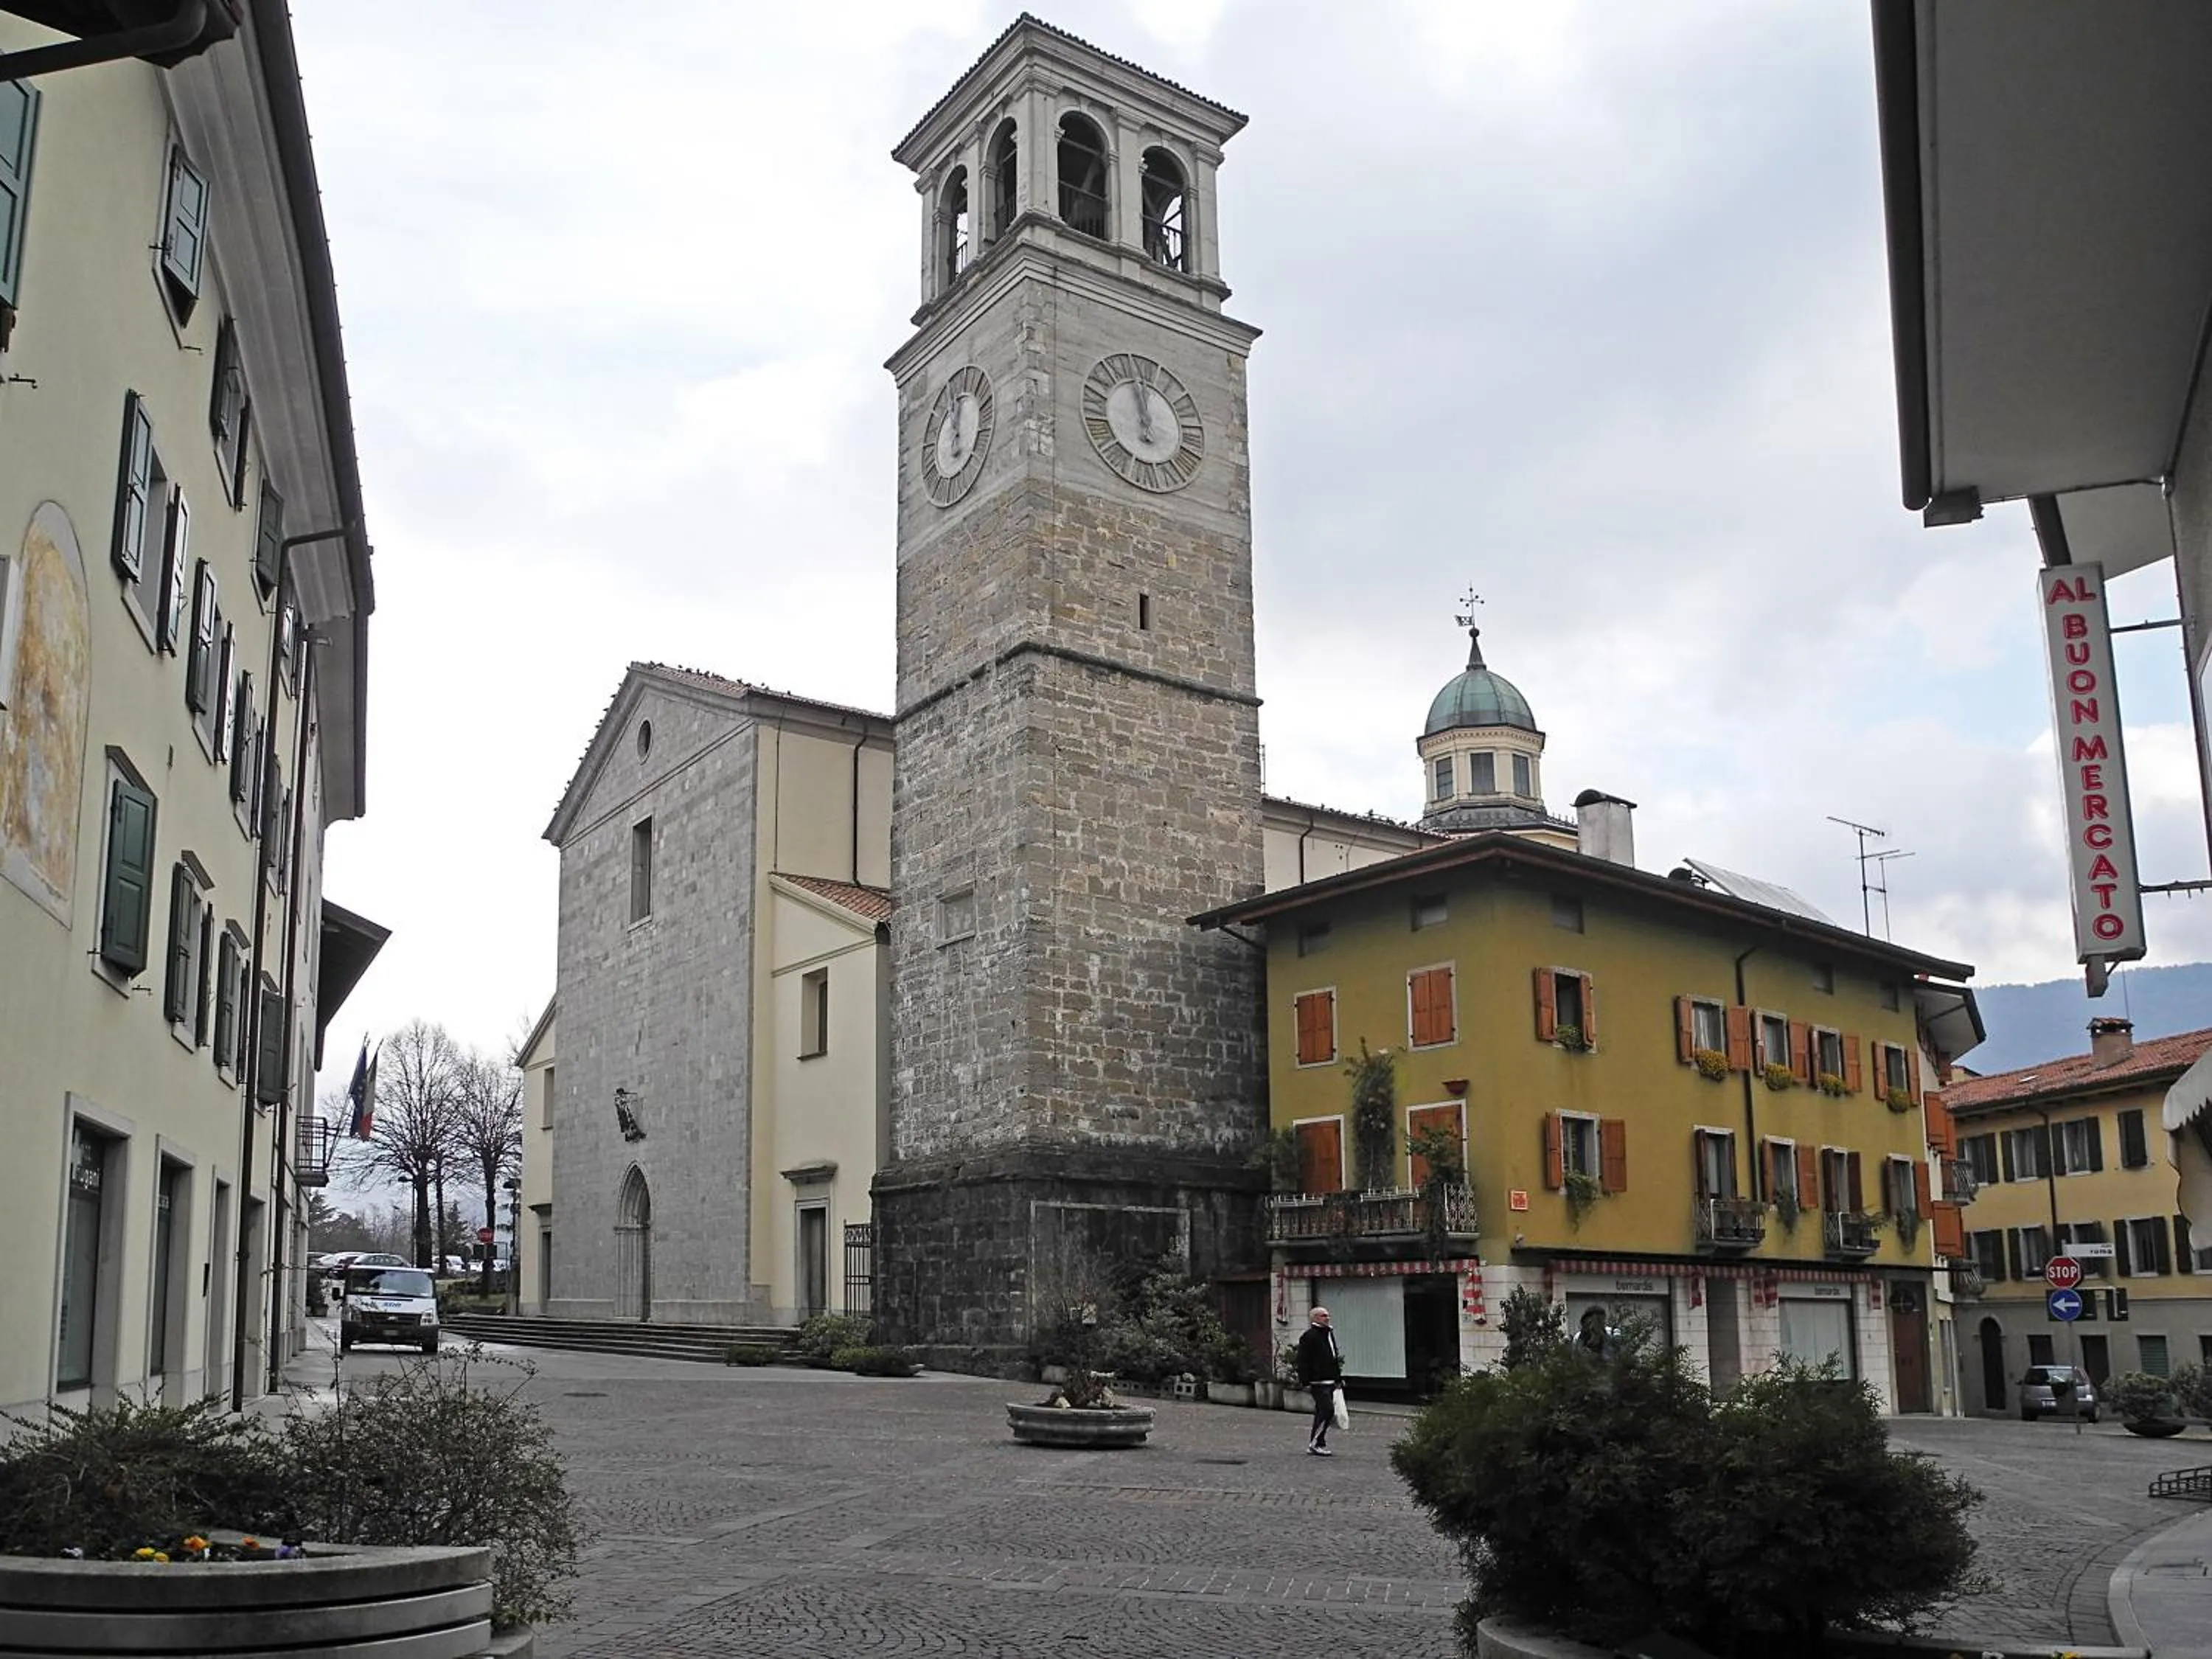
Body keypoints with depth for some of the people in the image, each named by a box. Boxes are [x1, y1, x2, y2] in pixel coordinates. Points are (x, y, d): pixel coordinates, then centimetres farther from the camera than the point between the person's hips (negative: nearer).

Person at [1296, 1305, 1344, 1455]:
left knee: (1321, 1412, 11)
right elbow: (1303, 1362, -13)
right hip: (1318, 1382, -9)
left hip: (1330, 1381, 9)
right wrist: (1306, 1382, -17)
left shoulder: (1329, 1334, 18)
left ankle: (1315, 1444, 17)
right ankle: (1315, 1444, -7)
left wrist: (1339, 1378, 24)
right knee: (1327, 1409, -15)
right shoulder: (1309, 1337, -10)